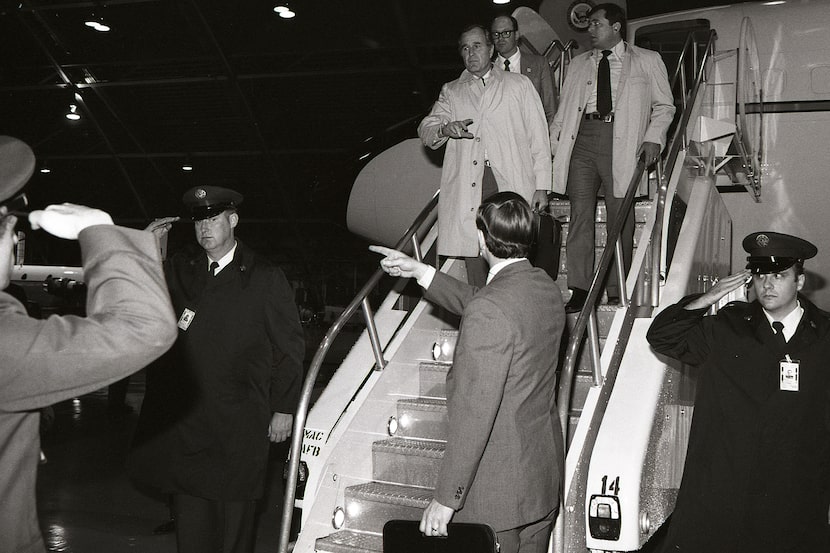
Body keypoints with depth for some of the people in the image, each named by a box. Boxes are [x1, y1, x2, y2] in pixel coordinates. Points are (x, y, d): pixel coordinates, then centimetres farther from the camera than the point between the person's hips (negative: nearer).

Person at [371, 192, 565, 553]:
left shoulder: (488, 312, -25)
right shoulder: (547, 289, 2)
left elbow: (474, 412, -25)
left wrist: (446, 498, -18)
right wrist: (420, 272, 25)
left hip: (496, 492, -8)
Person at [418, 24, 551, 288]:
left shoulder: (519, 84, 15)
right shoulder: (451, 91, 21)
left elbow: (538, 136, 11)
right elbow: (425, 130, 10)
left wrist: (542, 186, 3)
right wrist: (444, 130, -15)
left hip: (511, 182, -1)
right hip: (467, 185, 2)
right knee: (473, 254, -4)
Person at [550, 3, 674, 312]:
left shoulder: (647, 61, 13)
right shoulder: (578, 64, 23)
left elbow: (664, 106, 12)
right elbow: (564, 109, 19)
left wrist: (653, 138, -4)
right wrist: (553, 142, 6)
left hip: (621, 141, -3)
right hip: (582, 138, 3)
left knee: (620, 218, -2)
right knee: (580, 214, -4)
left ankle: (617, 293, 4)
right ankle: (579, 290, -2)